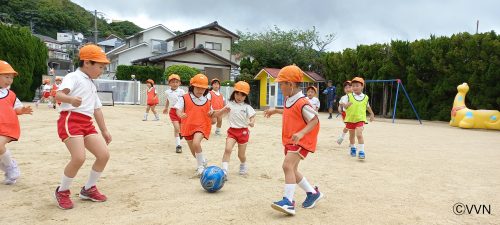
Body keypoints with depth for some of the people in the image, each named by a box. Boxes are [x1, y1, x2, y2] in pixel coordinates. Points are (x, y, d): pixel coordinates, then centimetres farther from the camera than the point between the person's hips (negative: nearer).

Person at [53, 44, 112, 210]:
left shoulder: (92, 85, 26)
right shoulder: (74, 77, -2)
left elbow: (97, 109, 28)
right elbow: (58, 94, -20)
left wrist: (104, 130, 28)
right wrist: (71, 99, -43)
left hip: (87, 123, 8)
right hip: (71, 120, -8)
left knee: (104, 154, -3)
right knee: (79, 158, -22)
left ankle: (88, 189, 17)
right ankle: (62, 191, 4)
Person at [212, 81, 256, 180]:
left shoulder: (247, 107, -3)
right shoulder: (230, 104, 0)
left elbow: (252, 116, -9)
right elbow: (217, 115, 1)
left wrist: (252, 122, -32)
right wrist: (224, 110, -19)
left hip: (243, 131, -1)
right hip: (232, 130, 1)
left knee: (241, 154, 10)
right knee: (228, 149, -20)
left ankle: (243, 166, 43)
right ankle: (224, 171, -19)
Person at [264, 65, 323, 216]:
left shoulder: (302, 103, -21)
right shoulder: (288, 100, 7)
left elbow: (315, 120, -21)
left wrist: (301, 133, -34)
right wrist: (275, 111, 27)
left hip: (301, 141, -10)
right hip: (290, 141, 10)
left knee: (287, 165, -24)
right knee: (291, 170, 15)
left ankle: (288, 202, -22)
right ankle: (313, 193, 33)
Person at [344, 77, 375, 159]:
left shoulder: (365, 97, 0)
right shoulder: (349, 96, -5)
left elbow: (368, 106, 17)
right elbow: (344, 106, -7)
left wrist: (372, 114, 27)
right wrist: (347, 105, -30)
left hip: (360, 119, -1)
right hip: (350, 119, 1)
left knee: (359, 134, -17)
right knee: (352, 135, 17)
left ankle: (361, 151, -12)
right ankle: (352, 148, 39)